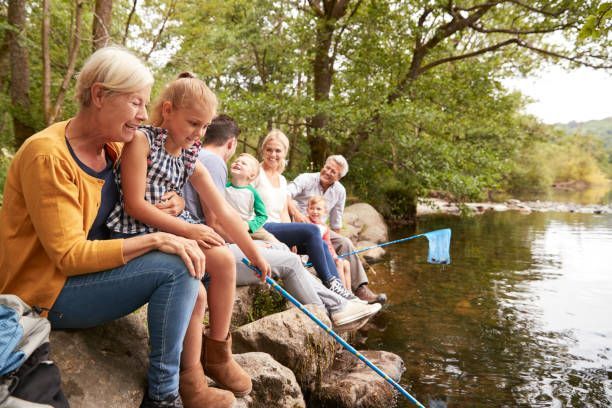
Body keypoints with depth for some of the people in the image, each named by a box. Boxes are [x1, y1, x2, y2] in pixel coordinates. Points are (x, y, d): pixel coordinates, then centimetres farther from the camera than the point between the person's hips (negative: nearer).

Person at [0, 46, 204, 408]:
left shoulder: (114, 146, 1)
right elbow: (69, 256, -24)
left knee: (187, 263, 0)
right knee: (176, 266, -24)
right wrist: (155, 239, -28)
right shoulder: (47, 155, -22)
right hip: (47, 293, -8)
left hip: (95, 268, 8)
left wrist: (171, 203, -11)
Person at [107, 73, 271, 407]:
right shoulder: (141, 140, -9)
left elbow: (224, 212, 9)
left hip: (175, 229, 7)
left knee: (225, 259, -14)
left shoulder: (191, 159, 10)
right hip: (136, 233, -7)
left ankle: (217, 352, 3)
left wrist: (254, 254, 10)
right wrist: (186, 229, -17)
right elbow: (134, 205, -16)